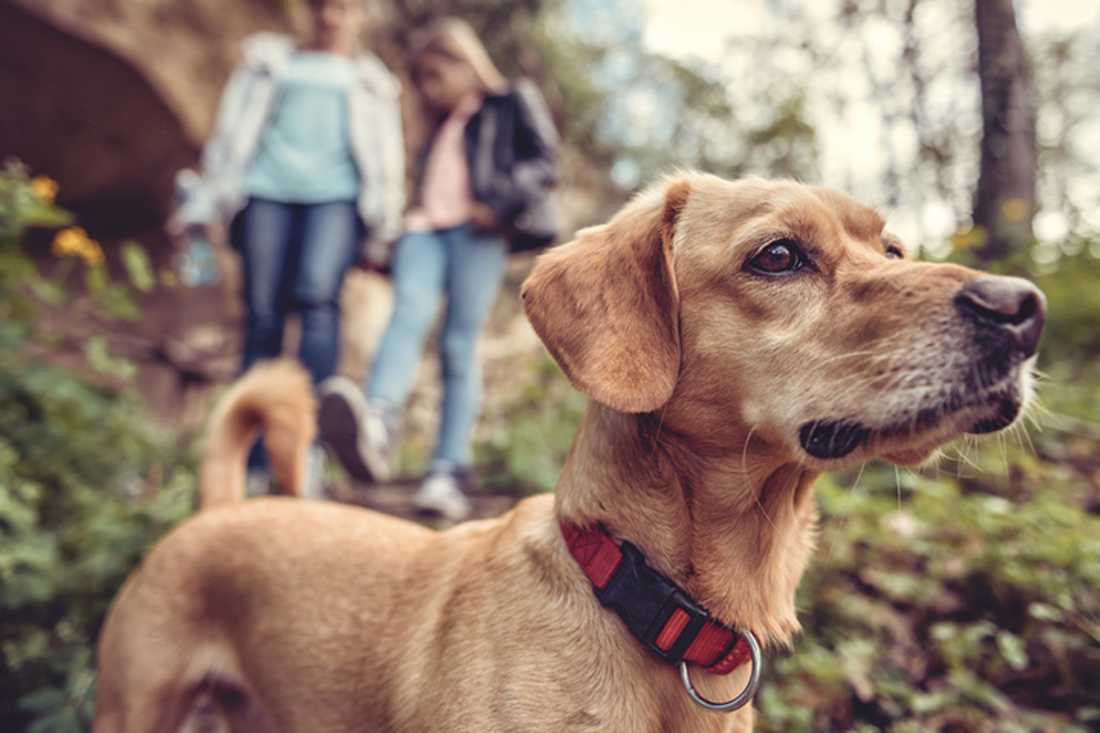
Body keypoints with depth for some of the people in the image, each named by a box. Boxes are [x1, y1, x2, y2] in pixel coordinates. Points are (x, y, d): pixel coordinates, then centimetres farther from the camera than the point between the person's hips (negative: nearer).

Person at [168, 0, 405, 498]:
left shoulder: (369, 81, 25)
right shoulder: (270, 61, 26)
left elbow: (386, 160, 21)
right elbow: (232, 132, 21)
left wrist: (380, 233, 12)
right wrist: (208, 203, 11)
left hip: (335, 195, -1)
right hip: (267, 191, 1)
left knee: (317, 294, -28)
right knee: (262, 320, -7)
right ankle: (253, 464, -2)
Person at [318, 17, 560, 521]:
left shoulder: (513, 103, 17)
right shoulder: (438, 127, 33)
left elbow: (544, 162, 5)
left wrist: (499, 204, -10)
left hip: (477, 232, -4)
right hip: (425, 228, 4)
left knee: (460, 346, -13)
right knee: (408, 312, -25)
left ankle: (449, 475, -15)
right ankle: (375, 428, -48)